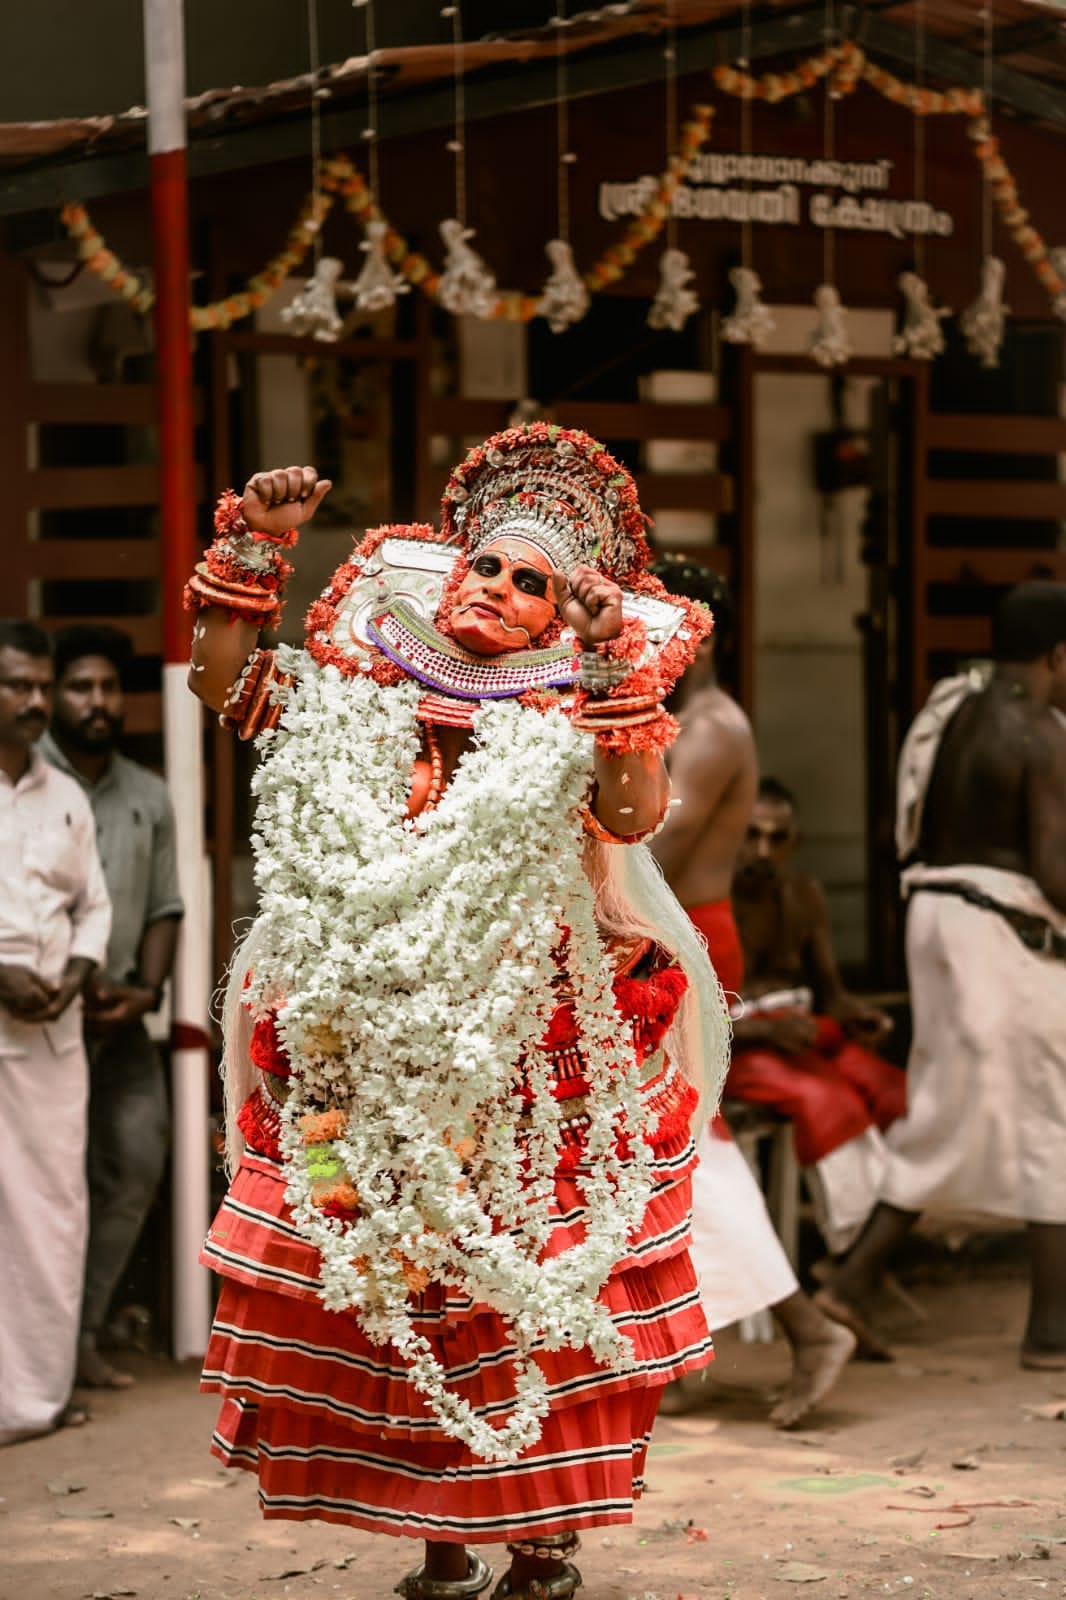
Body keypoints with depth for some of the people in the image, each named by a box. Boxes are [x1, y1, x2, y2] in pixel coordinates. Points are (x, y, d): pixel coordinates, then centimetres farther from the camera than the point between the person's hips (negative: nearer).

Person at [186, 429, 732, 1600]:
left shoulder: (570, 723, -2)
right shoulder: (367, 701, 6)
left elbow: (635, 815, -20)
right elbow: (222, 682, 5)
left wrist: (618, 662, -26)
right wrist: (254, 549, -4)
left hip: (528, 1053, -3)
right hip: (372, 1050, 3)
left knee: (530, 1299, -1)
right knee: (397, 1295, 4)